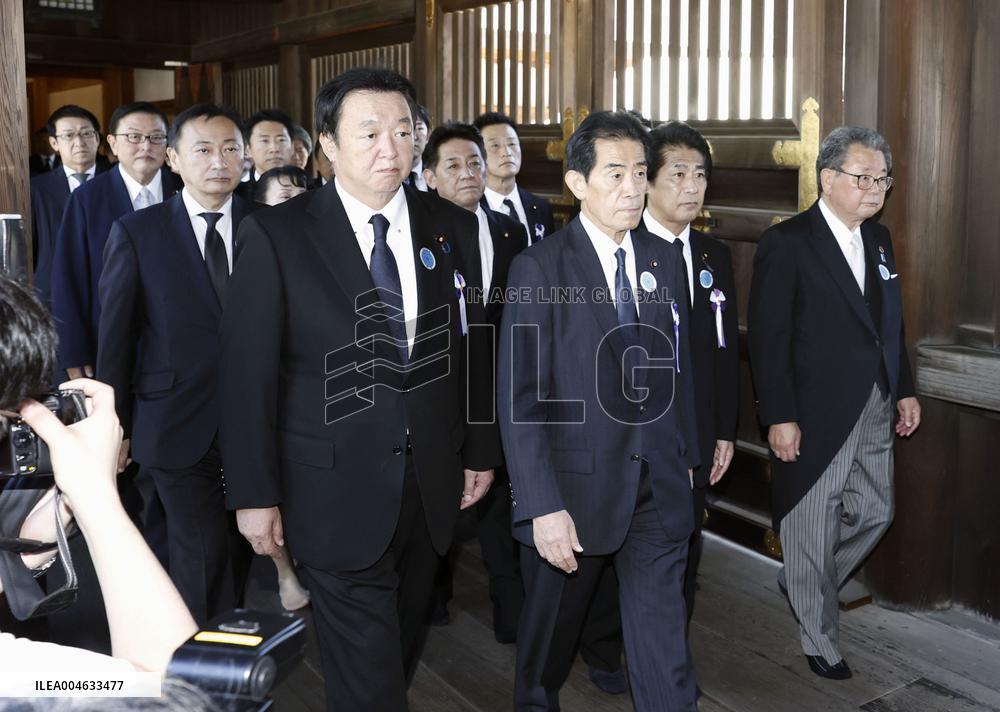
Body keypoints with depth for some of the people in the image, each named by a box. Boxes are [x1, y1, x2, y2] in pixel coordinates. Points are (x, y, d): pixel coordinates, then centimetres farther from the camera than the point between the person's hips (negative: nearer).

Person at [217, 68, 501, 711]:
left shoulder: (454, 229, 1)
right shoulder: (277, 236, -10)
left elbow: (473, 348, 8)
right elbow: (248, 371, -9)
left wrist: (481, 450, 10)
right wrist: (254, 493, -8)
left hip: (432, 484, 4)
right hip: (336, 491, -4)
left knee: (403, 645, 21)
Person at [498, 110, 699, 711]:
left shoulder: (665, 261, 5)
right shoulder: (540, 268, -11)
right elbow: (519, 398, -14)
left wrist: (686, 456, 14)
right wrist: (543, 506, -18)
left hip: (659, 489, 3)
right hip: (574, 487, -3)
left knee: (665, 645, 8)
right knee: (551, 633, 18)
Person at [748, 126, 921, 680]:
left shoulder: (878, 239, 10)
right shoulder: (786, 242, -13)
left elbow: (890, 325, 16)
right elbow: (768, 338, -15)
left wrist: (904, 390, 12)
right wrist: (779, 417, -18)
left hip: (874, 411, 7)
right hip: (814, 416, -7)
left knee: (874, 514, 15)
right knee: (813, 530, 6)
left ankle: (800, 584, 39)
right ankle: (819, 640, 25)